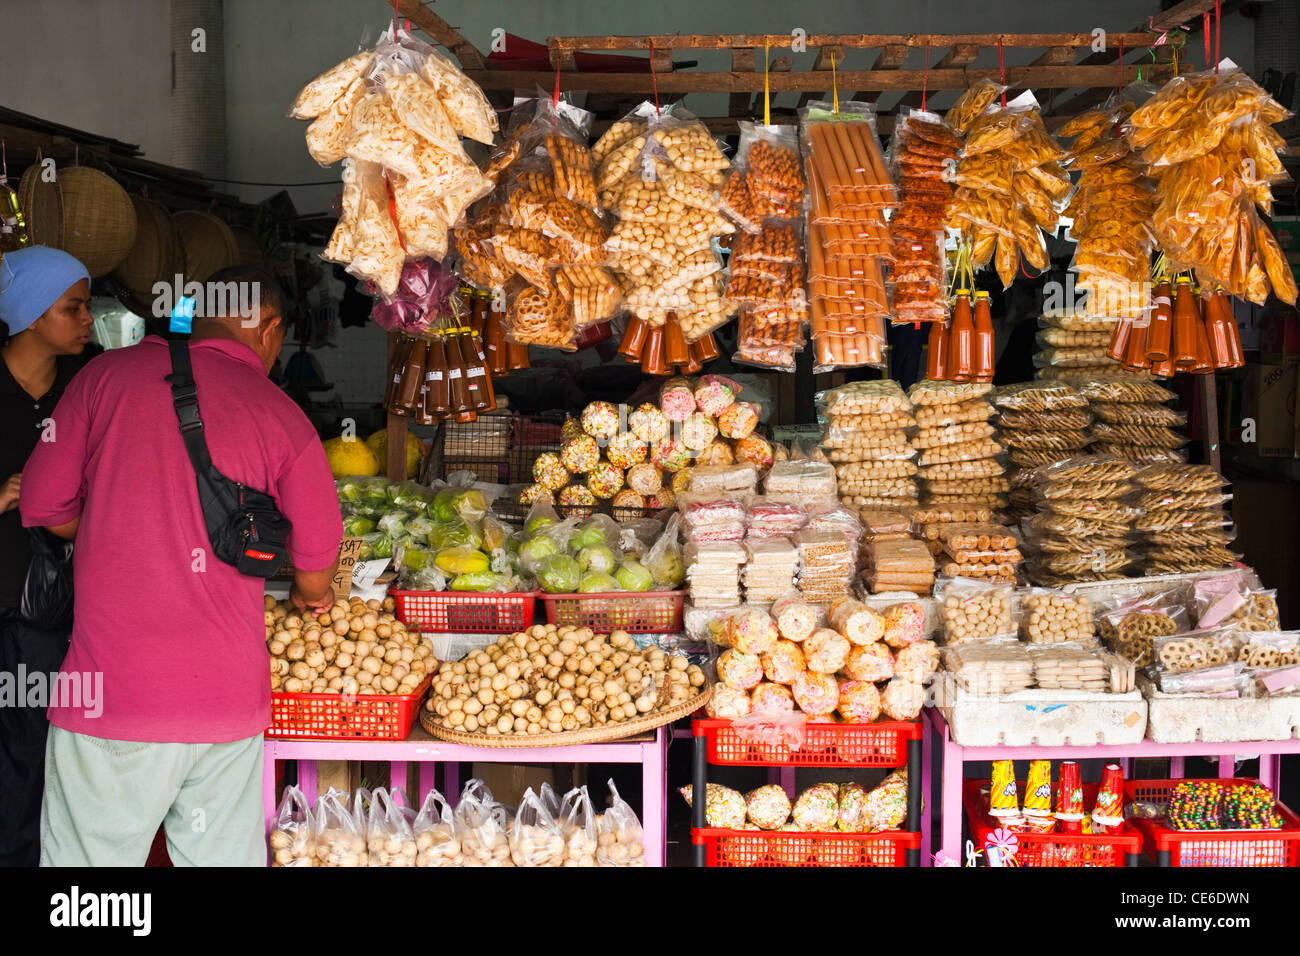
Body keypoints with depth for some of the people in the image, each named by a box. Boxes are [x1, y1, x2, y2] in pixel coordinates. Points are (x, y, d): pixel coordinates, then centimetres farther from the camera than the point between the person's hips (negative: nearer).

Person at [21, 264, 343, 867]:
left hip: (110, 693, -1)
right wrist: (309, 598, 31)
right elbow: (316, 576, 8)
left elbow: (42, 507, 6)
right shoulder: (283, 416, 1)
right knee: (222, 859, 12)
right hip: (229, 698, 1)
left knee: (87, 856, 8)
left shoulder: (109, 375, 1)